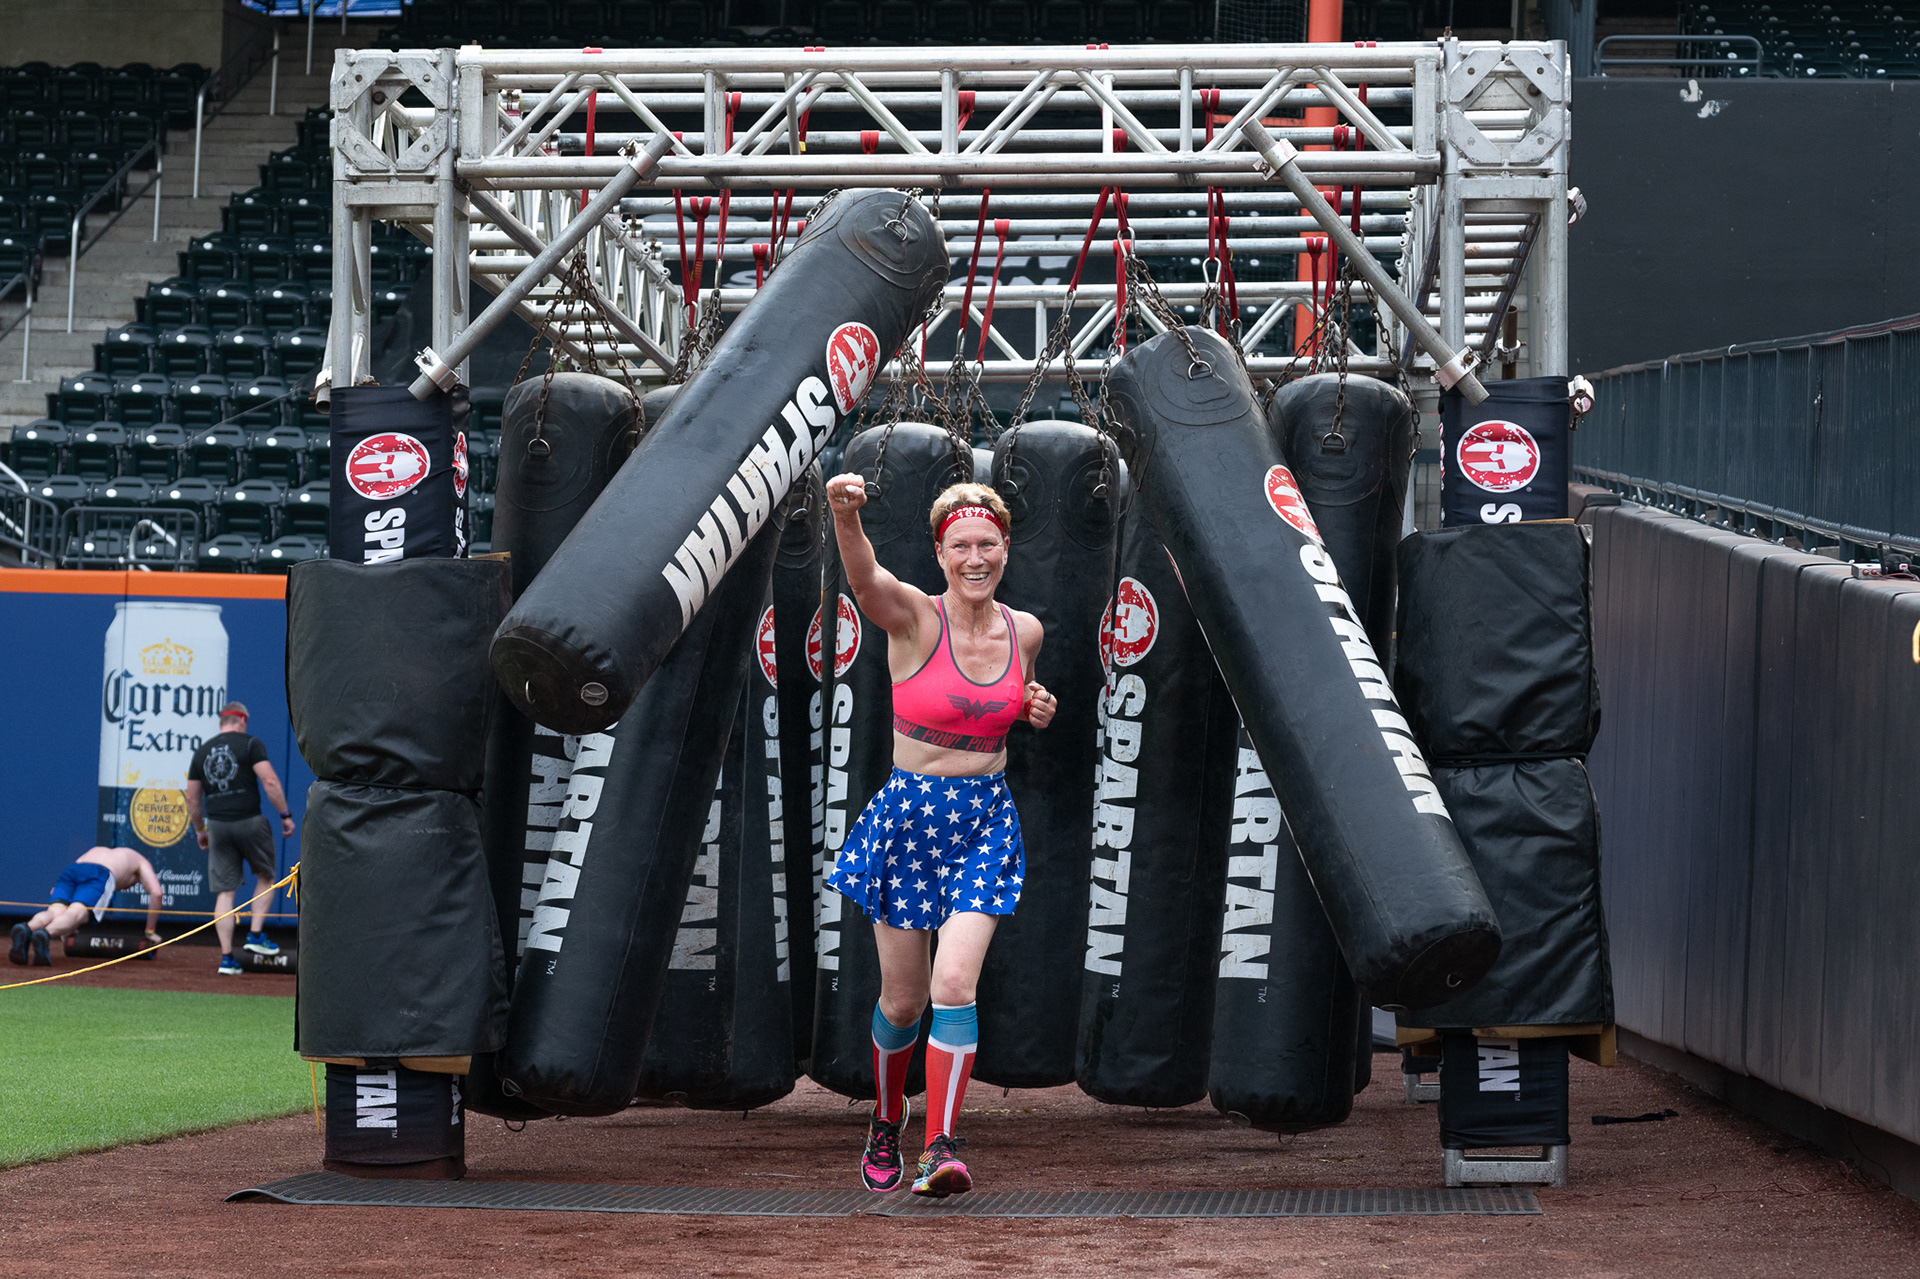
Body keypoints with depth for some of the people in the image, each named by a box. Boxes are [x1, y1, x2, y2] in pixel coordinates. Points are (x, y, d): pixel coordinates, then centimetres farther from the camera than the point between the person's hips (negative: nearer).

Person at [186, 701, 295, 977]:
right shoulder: (250, 744, -2)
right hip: (250, 823, -3)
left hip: (217, 826, 3)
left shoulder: (202, 752, 11)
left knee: (224, 892, 3)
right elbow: (270, 781, -13)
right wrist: (285, 815, -7)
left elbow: (192, 800, 14)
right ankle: (256, 934, 7)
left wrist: (200, 831, 26)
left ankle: (227, 957, -2)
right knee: (266, 877, 19)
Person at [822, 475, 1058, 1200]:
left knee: (956, 985, -16)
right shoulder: (915, 618, -12)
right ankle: (886, 1124, 35)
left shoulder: (1024, 631, 2)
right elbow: (863, 578, -36)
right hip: (908, 814, -2)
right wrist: (846, 516, -57)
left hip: (985, 821, 2)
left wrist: (1035, 713, -1)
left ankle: (942, 1149, -17)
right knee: (903, 1000, 9)